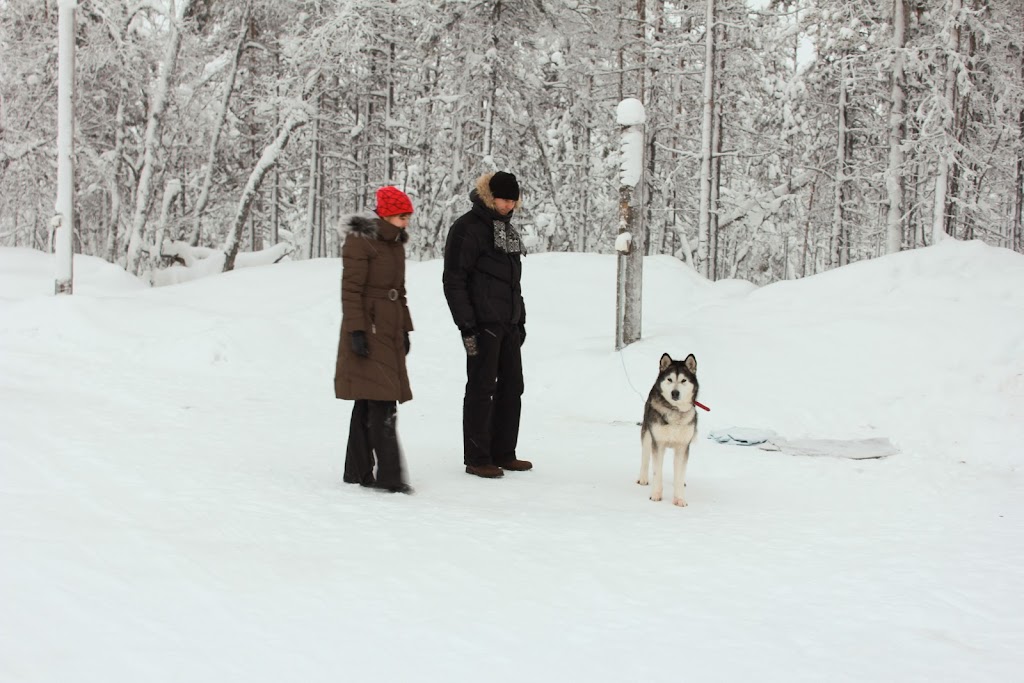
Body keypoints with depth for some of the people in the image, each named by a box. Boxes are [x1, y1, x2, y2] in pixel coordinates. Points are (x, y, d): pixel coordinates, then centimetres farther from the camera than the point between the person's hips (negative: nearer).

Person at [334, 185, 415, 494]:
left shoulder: (396, 243, 16)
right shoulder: (360, 241, -10)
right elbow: (350, 290, -14)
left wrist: (404, 329, 21)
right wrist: (356, 331, -19)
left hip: (388, 332, 9)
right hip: (367, 330, -9)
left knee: (368, 402, 11)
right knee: (382, 404, -12)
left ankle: (358, 471, 17)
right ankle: (390, 476, -11)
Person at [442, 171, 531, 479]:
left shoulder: (507, 228, 16)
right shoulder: (467, 228, -10)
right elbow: (454, 280, -13)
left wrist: (521, 320, 19)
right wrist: (466, 325, -17)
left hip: (508, 323, 8)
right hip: (483, 323, -8)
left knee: (512, 387, 11)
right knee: (482, 389, -4)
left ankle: (503, 453, 20)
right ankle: (477, 458, 4)